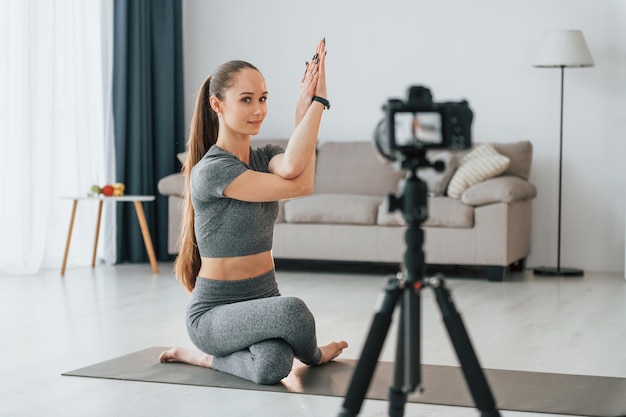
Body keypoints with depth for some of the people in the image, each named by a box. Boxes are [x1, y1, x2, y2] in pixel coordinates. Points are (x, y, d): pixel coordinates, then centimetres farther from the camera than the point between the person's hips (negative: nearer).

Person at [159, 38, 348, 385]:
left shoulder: (265, 157, 5)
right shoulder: (211, 170, -17)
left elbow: (291, 167, -23)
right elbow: (301, 186, -23)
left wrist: (310, 104, -24)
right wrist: (314, 102, -19)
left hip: (263, 298, 5)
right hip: (214, 311, -4)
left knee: (272, 367, -31)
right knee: (292, 310, -35)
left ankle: (204, 357, 3)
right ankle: (314, 355, 3)